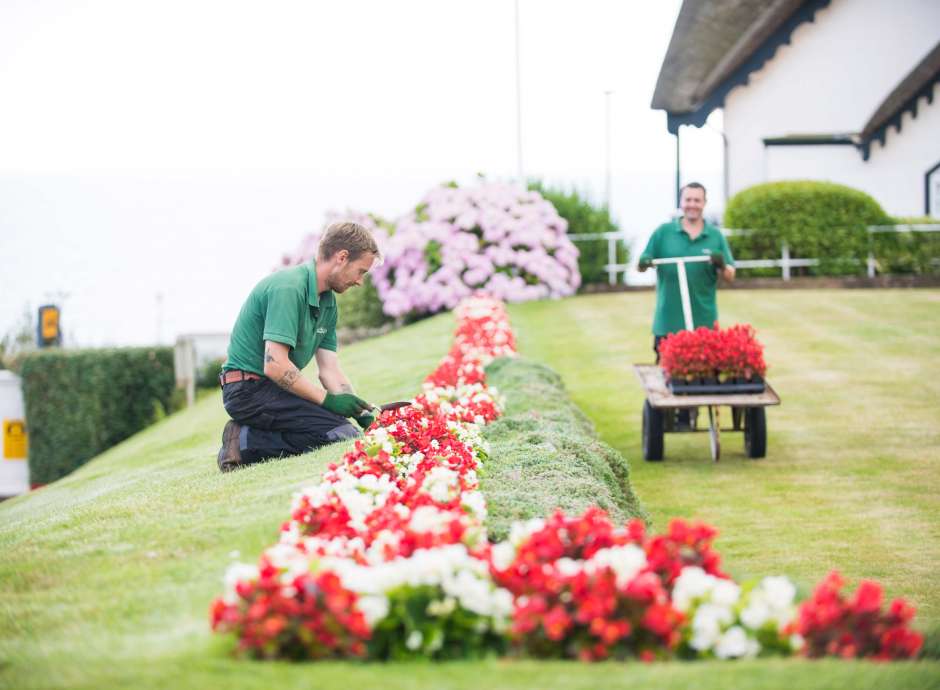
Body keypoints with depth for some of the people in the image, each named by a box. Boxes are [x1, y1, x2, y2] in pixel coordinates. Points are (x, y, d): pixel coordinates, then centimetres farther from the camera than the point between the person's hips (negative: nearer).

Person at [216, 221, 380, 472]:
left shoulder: (328, 301, 11)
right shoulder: (288, 288, -20)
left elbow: (330, 371, 10)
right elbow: (275, 365, -25)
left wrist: (366, 417, -1)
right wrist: (327, 400, -19)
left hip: (275, 386, 10)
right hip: (249, 389, -10)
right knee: (343, 435, -21)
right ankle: (247, 442, -12)